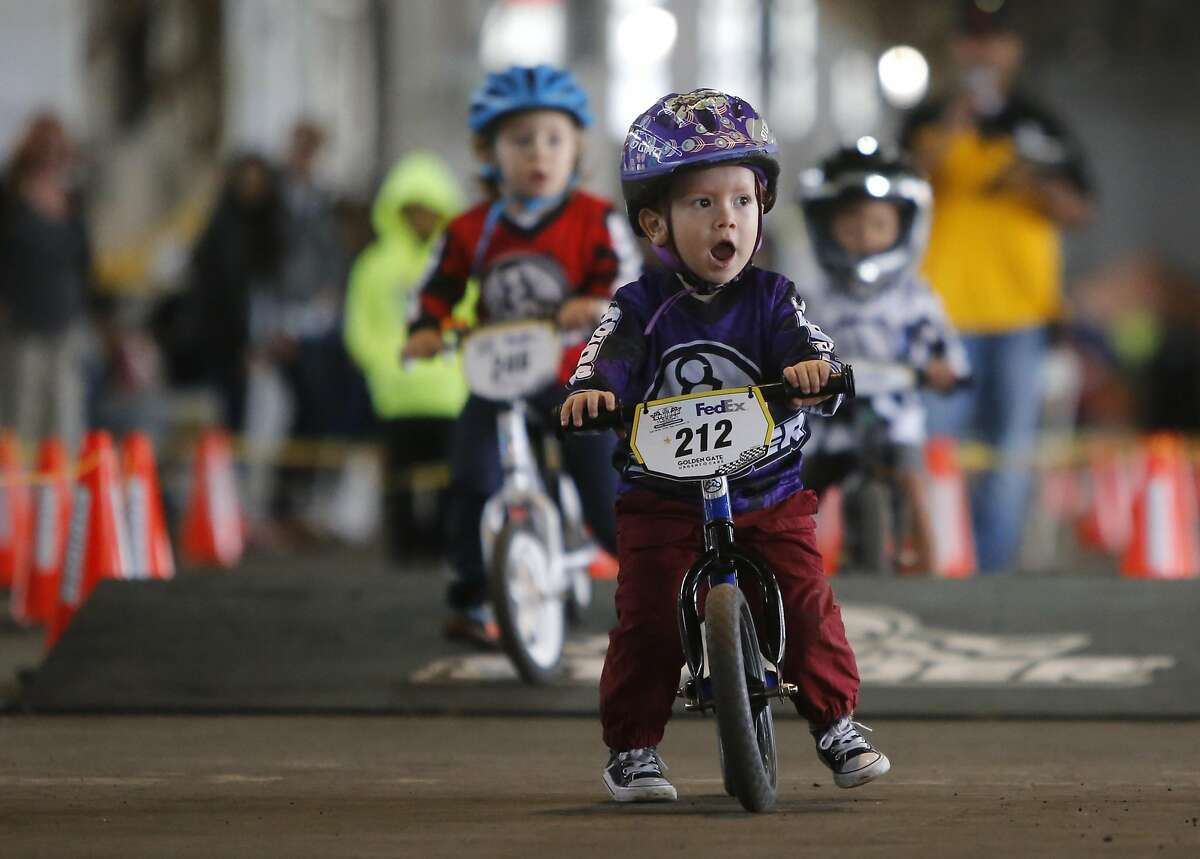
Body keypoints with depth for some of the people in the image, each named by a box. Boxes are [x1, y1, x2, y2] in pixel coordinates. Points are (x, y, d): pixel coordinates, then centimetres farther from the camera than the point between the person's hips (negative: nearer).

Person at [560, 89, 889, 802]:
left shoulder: (771, 299, 0)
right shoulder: (642, 308, -3)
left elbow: (805, 341, -15)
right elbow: (608, 358, -18)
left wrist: (815, 368, -39)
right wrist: (589, 392, -41)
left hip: (769, 496, 1)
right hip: (663, 498, -1)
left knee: (808, 600, -8)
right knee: (648, 617, -8)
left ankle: (835, 721, 10)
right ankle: (631, 746, 6)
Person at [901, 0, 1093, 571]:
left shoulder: (1039, 127, 11)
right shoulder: (929, 123, 9)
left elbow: (1078, 210, 7)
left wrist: (1037, 185, -13)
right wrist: (950, 132, -15)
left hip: (1021, 309, 1)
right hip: (946, 305, -1)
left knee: (1010, 447, 0)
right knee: (937, 442, -5)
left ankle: (994, 563, 5)